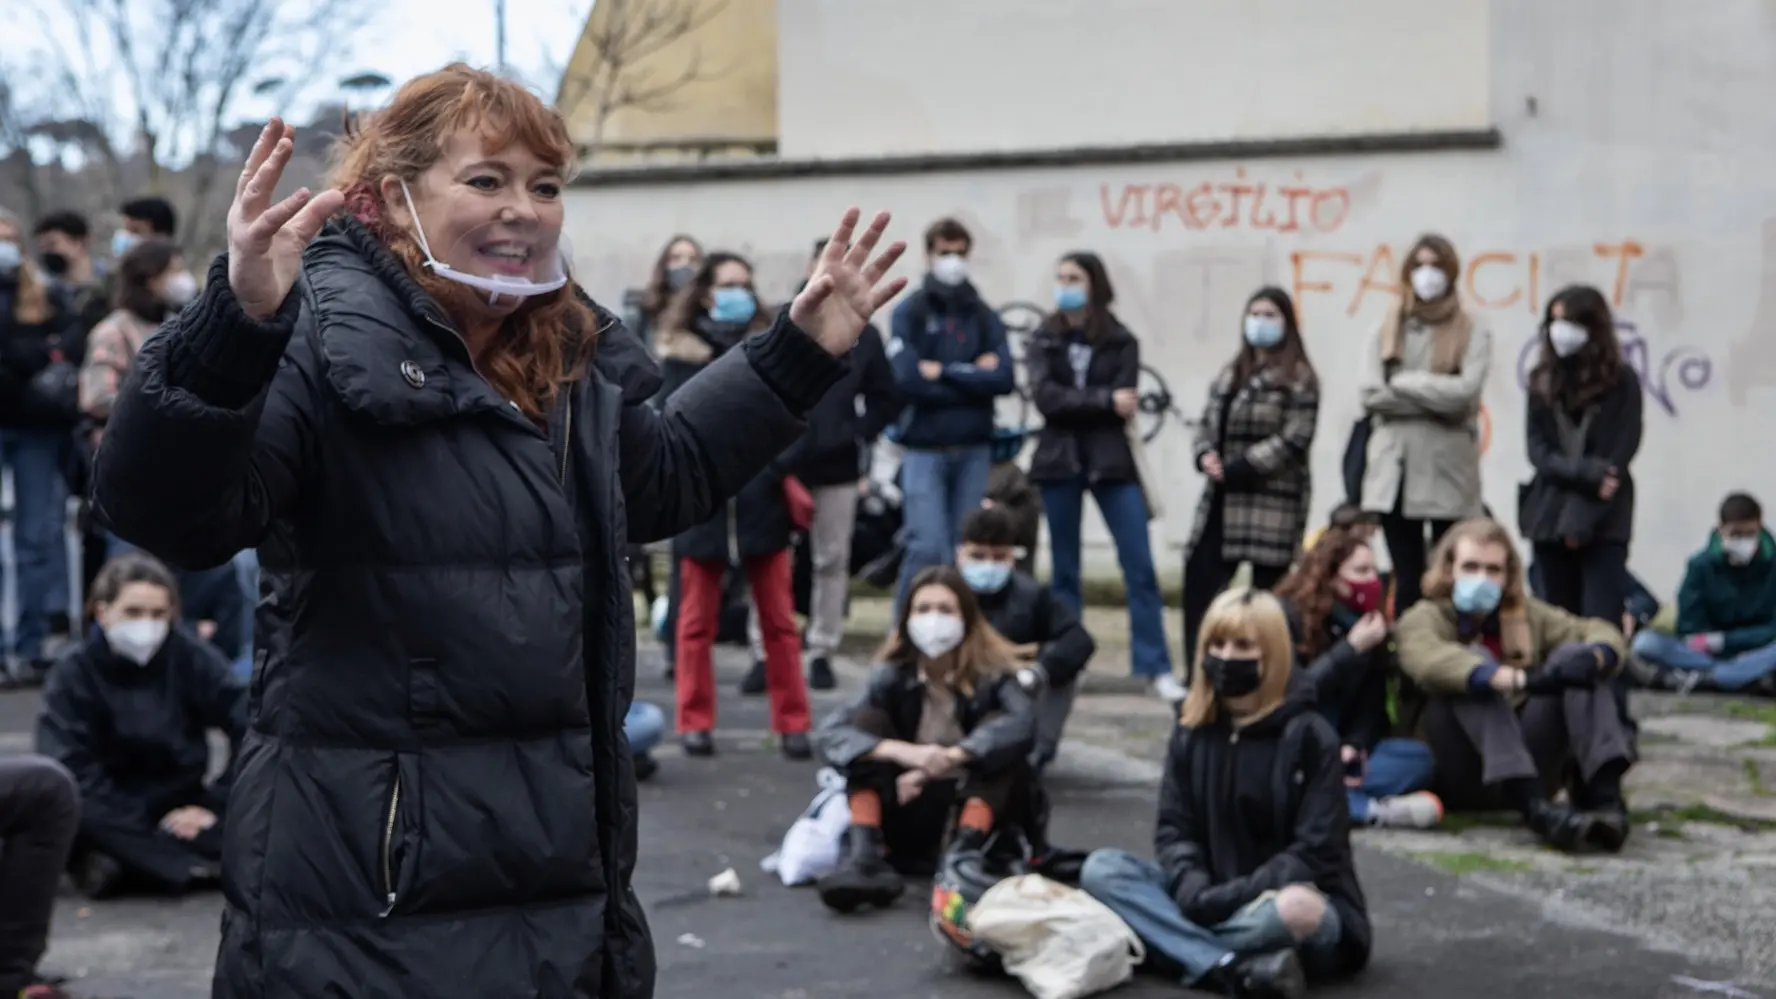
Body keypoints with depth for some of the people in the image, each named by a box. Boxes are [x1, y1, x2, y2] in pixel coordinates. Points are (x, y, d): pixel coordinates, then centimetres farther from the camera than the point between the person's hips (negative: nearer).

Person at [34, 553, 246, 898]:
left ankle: (116, 865, -25)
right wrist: (151, 823, -23)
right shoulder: (74, 675, -9)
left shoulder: (193, 659, -6)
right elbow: (72, 770, -18)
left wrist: (214, 806, -16)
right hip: (117, 815, -1)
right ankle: (203, 866, -31)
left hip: (182, 809, 2)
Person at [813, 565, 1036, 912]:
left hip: (973, 809, -1)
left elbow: (1023, 723, -31)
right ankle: (863, 855, -33)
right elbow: (829, 733, -19)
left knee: (996, 729, -23)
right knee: (869, 719, -16)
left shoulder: (990, 674, -9)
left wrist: (949, 757, -40)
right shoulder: (893, 676, -6)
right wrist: (899, 751, -36)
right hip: (909, 811, 1)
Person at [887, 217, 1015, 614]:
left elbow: (1004, 379, -4)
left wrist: (944, 373, -8)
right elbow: (906, 379, -11)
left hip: (974, 450, 3)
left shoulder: (984, 317, 10)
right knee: (927, 549, -12)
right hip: (924, 450, -3)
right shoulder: (908, 312, 2)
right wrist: (972, 377, -6)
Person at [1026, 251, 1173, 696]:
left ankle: (1156, 668, -3)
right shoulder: (1045, 340, 6)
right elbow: (1046, 398, -9)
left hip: (1111, 461, -1)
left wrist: (1073, 403, -10)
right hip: (1060, 461, 1)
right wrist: (1103, 400, -13)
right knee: (1064, 569, 6)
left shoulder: (1121, 342, 3)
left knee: (1140, 566, -5)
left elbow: (1123, 405, -9)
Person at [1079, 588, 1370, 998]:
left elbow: (1314, 853, -13)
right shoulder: (1190, 734, 7)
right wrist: (1194, 889, -20)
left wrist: (1232, 896, -22)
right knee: (1101, 868, -17)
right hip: (1212, 901, 5)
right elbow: (1174, 831, 2)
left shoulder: (1309, 736, -8)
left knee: (1297, 908, -41)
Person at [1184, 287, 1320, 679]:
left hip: (1272, 501, -7)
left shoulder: (1298, 378, -4)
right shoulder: (1231, 373, 20)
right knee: (1200, 579, 2)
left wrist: (1236, 468, -17)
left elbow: (1292, 440, -13)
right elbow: (1208, 421, 17)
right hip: (1222, 498, 7)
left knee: (1267, 593, -2)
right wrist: (1205, 455, -6)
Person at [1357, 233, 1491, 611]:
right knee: (1406, 580, 6)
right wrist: (1434, 399, -8)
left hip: (1448, 470, -3)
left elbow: (1465, 392, -13)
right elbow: (1372, 395, -1)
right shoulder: (1389, 329, 12)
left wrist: (1403, 382, -4)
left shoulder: (1472, 332, 3)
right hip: (1395, 470, 3)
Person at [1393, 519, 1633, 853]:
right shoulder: (1423, 619, 0)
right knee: (1475, 663, -27)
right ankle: (1536, 809, -45)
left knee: (1573, 656, -12)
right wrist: (1522, 679, -40)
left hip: (1530, 765, 4)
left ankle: (1605, 797, -32)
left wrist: (1593, 658, -22)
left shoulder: (1528, 615, 16)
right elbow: (1428, 659, -25)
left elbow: (1605, 635, 5)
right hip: (1458, 775, -4)